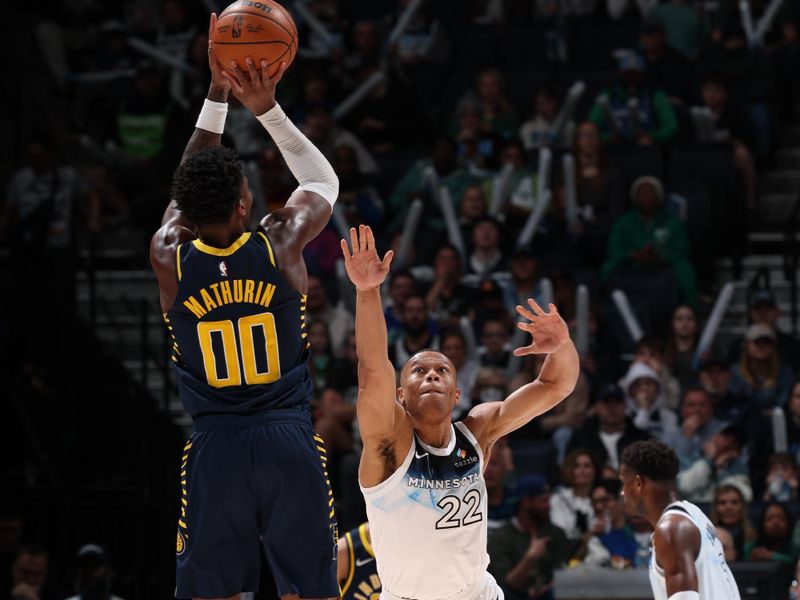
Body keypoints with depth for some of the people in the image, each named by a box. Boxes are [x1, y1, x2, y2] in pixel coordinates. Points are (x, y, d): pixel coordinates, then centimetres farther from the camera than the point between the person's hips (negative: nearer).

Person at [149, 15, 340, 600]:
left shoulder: (168, 257, -3)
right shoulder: (281, 243, -6)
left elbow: (187, 190, 18)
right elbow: (325, 181, 15)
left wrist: (217, 95, 20)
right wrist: (269, 110, 13)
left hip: (214, 449, 0)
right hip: (290, 442, 0)